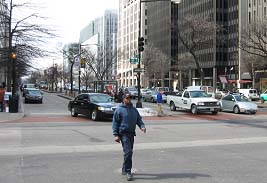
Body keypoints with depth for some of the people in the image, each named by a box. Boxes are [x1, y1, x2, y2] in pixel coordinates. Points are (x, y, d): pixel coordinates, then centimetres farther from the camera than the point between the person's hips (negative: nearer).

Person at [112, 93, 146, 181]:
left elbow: (139, 119, 17)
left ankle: (124, 169, 28)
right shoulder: (119, 110, -5)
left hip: (131, 133, 7)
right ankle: (128, 172, -8)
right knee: (127, 152, -15)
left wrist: (142, 126, -4)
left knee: (130, 152, 13)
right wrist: (115, 135, -13)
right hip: (124, 133, -7)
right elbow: (115, 123, -5)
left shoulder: (134, 109, 13)